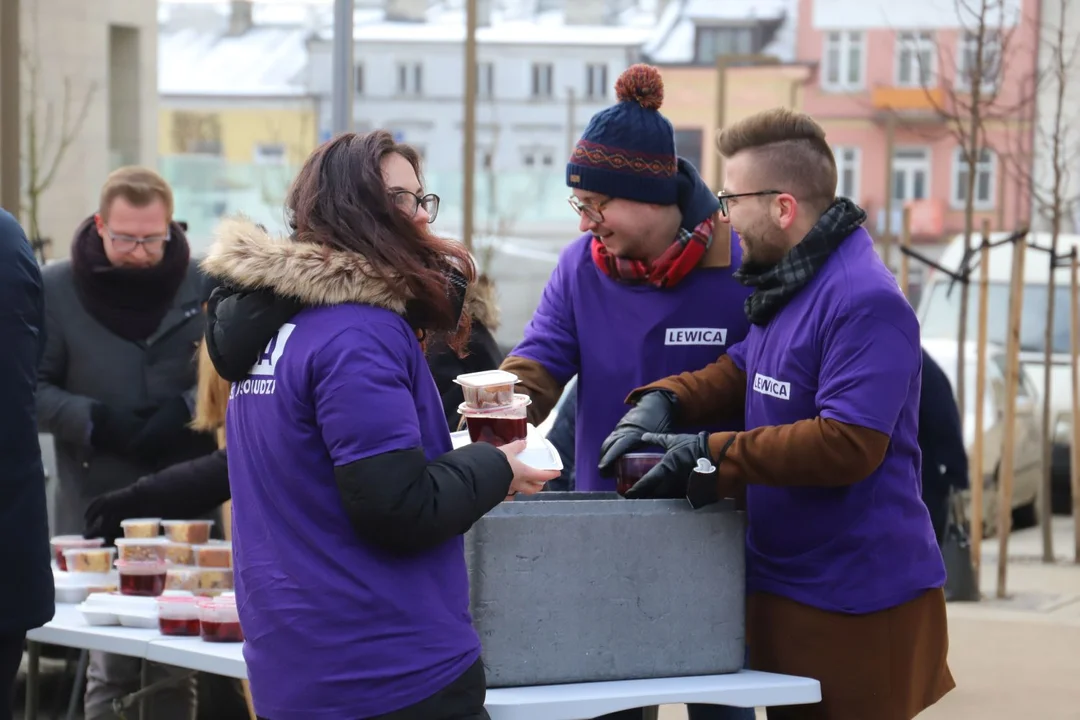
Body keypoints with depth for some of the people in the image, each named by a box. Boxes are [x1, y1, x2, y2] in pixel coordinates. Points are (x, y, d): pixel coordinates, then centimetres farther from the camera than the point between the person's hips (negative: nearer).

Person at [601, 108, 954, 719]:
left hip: (856, 600, -10)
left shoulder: (864, 302, -22)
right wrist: (663, 402, 1)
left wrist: (710, 455, -23)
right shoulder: (786, 284, 11)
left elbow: (848, 444, -27)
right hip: (788, 586, 10)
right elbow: (741, 371, 22)